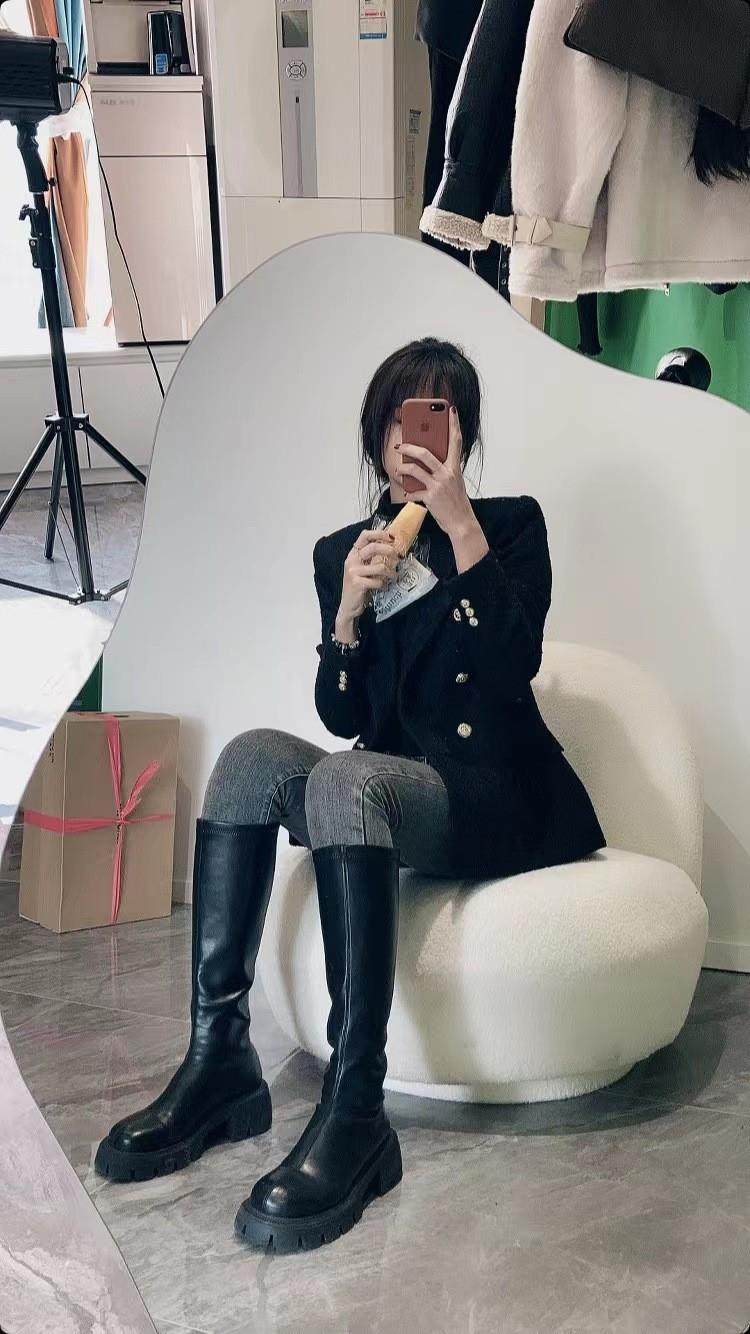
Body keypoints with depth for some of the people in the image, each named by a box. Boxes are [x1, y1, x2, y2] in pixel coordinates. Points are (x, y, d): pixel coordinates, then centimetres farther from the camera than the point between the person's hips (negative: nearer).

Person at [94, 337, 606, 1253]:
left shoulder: (513, 523, 5)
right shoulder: (340, 552, 13)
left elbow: (514, 665, -12)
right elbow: (342, 715, 8)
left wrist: (460, 523, -16)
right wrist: (350, 609, -9)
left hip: (498, 798, -4)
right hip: (389, 785, 5)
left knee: (347, 778, -34)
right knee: (253, 754, -24)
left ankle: (355, 1113, -41)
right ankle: (216, 1057, -26)